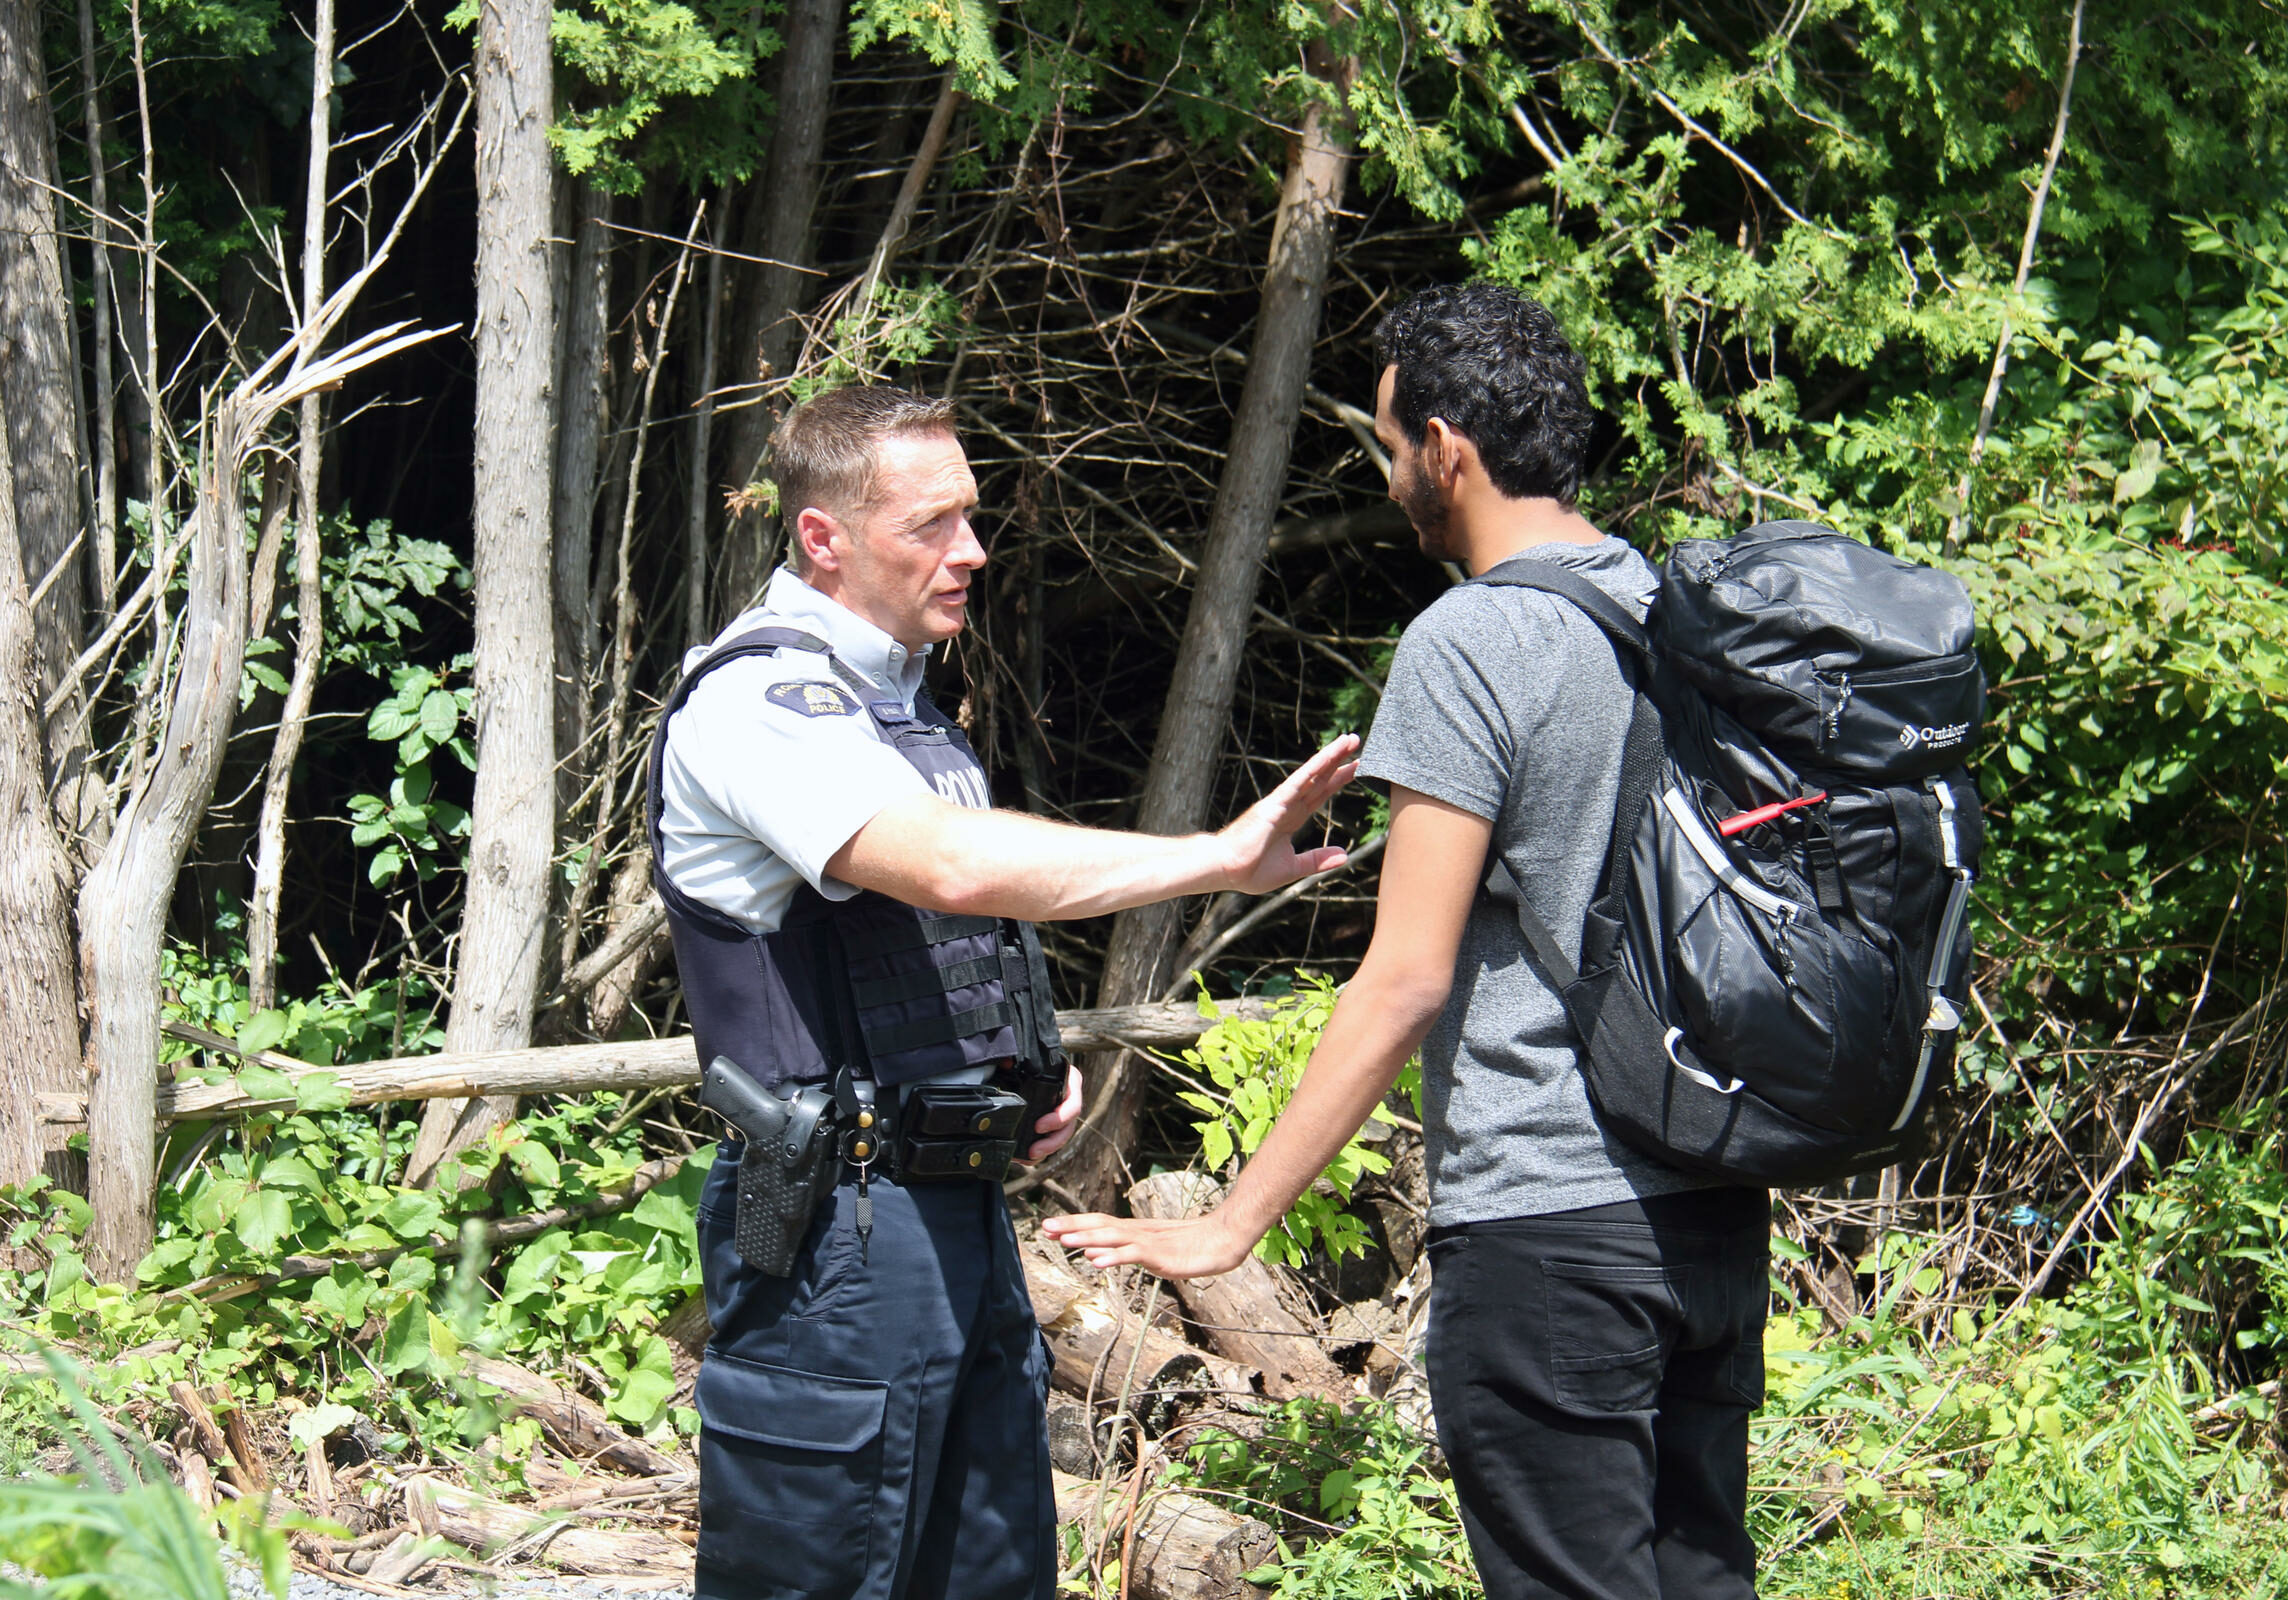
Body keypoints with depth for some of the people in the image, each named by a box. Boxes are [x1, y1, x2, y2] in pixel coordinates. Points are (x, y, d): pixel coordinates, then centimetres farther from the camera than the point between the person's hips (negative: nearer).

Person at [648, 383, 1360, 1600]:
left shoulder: (898, 703, 17)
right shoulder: (756, 700, -14)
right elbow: (953, 865, -29)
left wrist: (1038, 1063, 10)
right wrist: (1220, 859, -27)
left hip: (962, 1211, 9)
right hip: (843, 1220, -9)